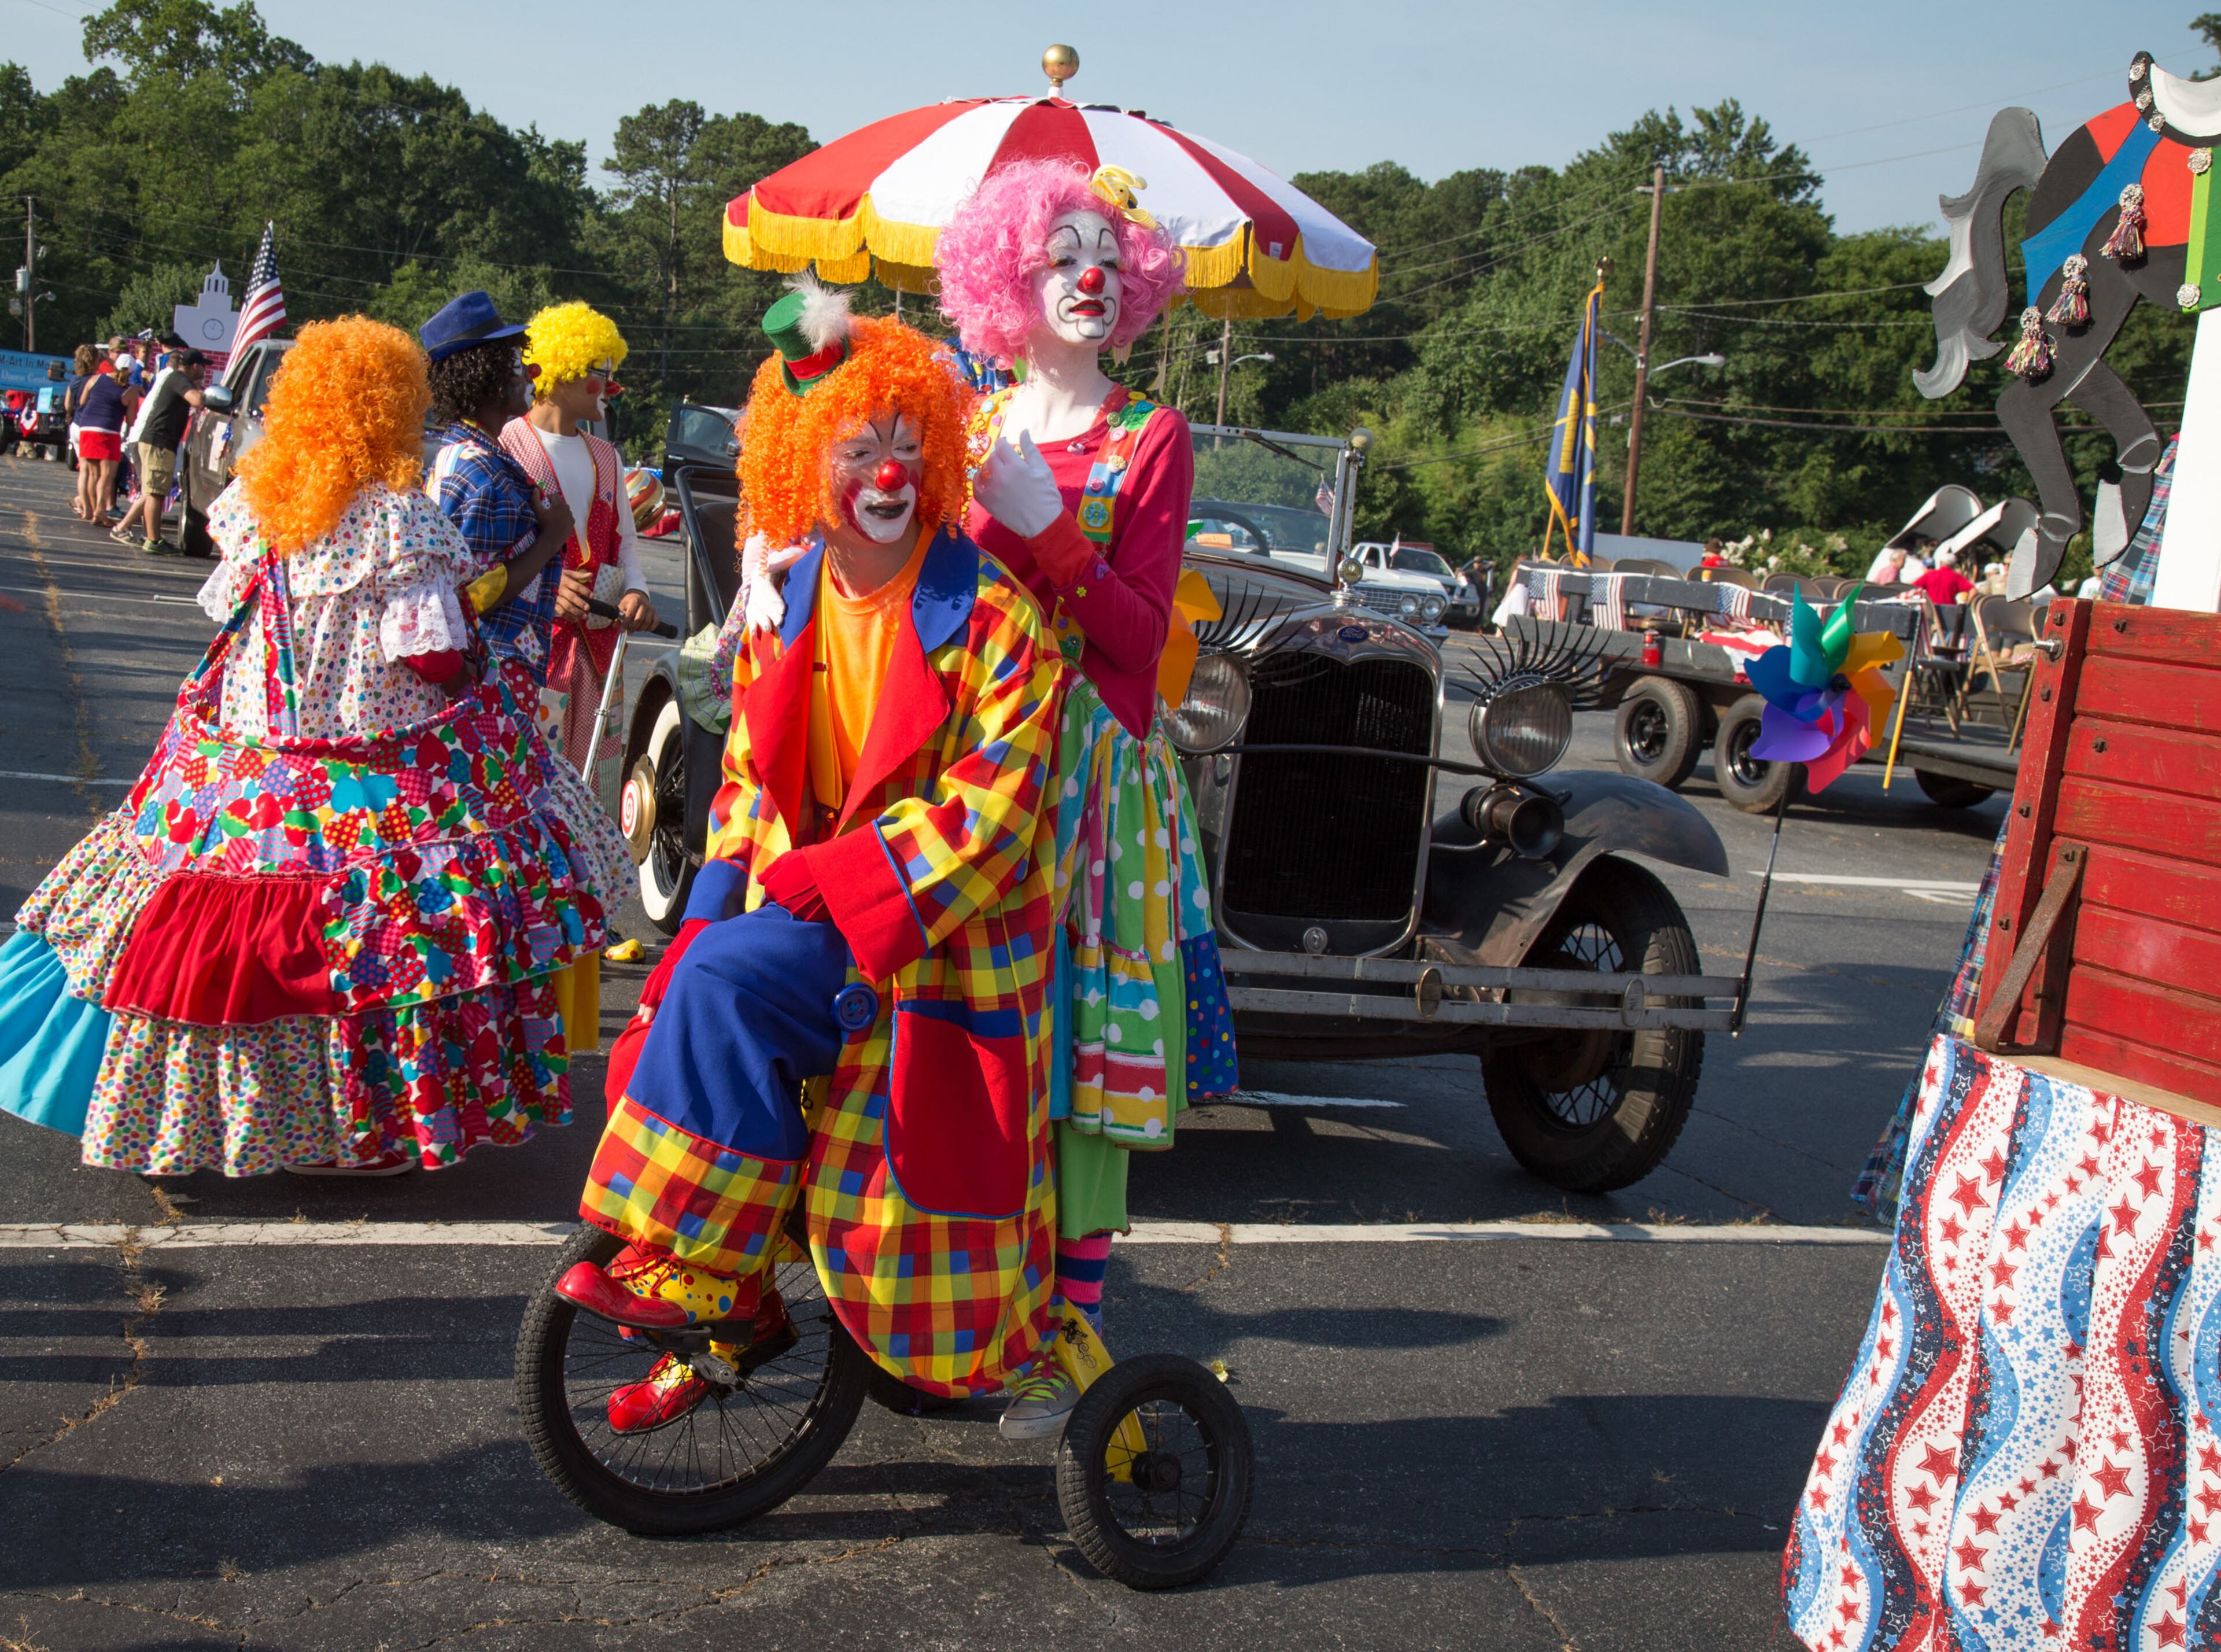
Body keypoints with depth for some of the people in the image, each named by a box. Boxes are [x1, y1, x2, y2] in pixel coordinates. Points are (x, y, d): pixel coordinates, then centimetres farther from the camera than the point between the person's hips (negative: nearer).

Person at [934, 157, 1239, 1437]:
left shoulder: (1151, 439, 1)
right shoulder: (973, 429, 12)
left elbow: (1141, 632, -10)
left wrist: (1046, 523, -19)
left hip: (1095, 773, -3)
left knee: (1081, 1050, -3)